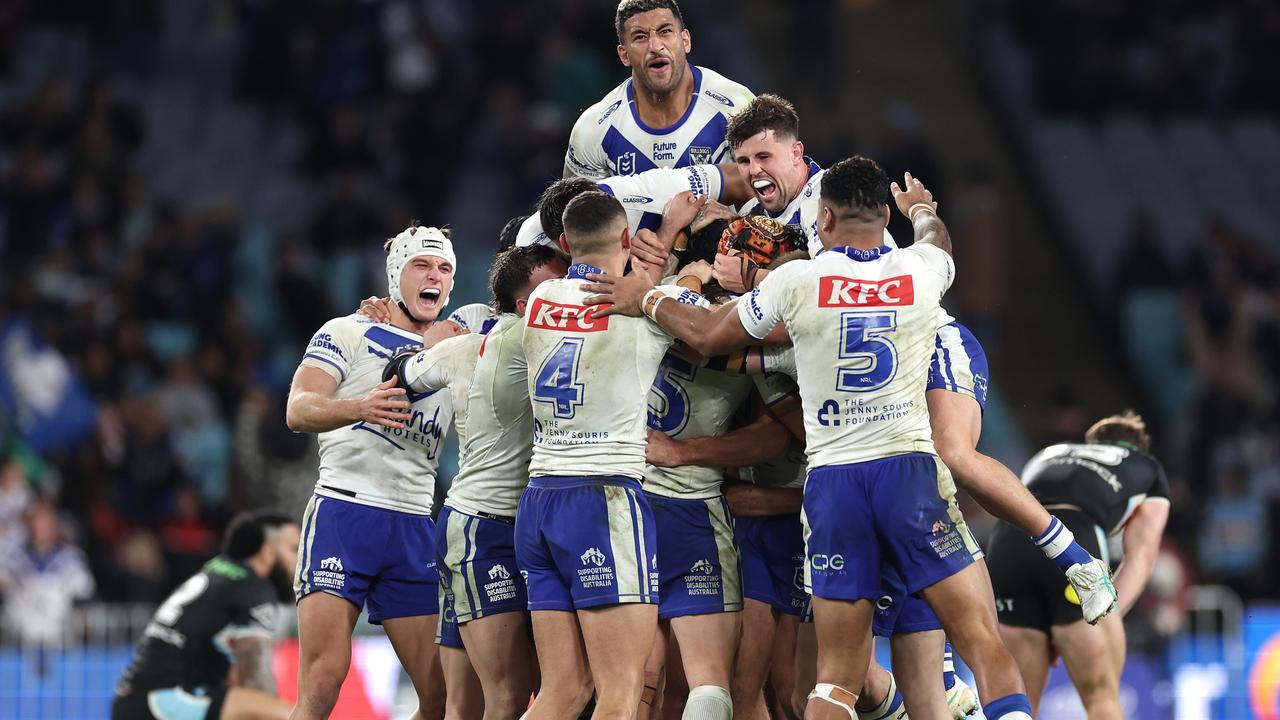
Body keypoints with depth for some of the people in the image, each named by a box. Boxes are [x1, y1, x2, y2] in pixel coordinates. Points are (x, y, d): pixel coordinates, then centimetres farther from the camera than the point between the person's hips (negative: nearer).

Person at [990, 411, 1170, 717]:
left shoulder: (1046, 455, 41)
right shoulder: (1149, 469, 32)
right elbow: (1141, 554, 15)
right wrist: (1107, 613, 3)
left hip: (1005, 543, 3)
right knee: (1101, 695, 5)